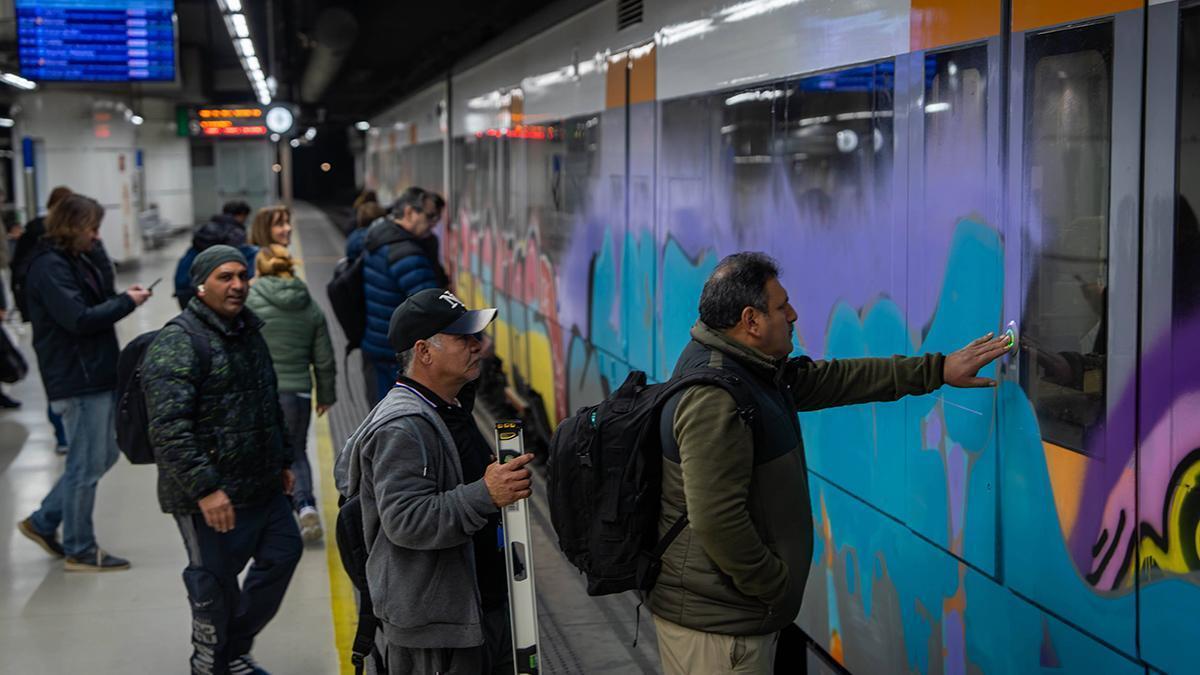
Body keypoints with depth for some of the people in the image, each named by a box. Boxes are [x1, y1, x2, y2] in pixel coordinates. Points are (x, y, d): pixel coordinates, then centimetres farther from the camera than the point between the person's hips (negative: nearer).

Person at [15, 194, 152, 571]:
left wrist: (121, 298, 3)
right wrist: (126, 302, -12)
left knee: (102, 457, 17)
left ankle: (43, 522, 26)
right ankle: (80, 551, 11)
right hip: (79, 381, -10)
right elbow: (79, 318, -22)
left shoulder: (74, 261, 16)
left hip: (97, 376, 10)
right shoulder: (50, 267, -15)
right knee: (86, 466, -1)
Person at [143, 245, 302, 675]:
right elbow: (170, 429, -25)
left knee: (284, 552, 15)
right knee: (216, 582, 2)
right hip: (210, 497, -9)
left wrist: (283, 461, 24)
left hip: (262, 486, 9)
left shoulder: (249, 333, 14)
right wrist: (205, 489, -28)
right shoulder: (176, 346, -17)